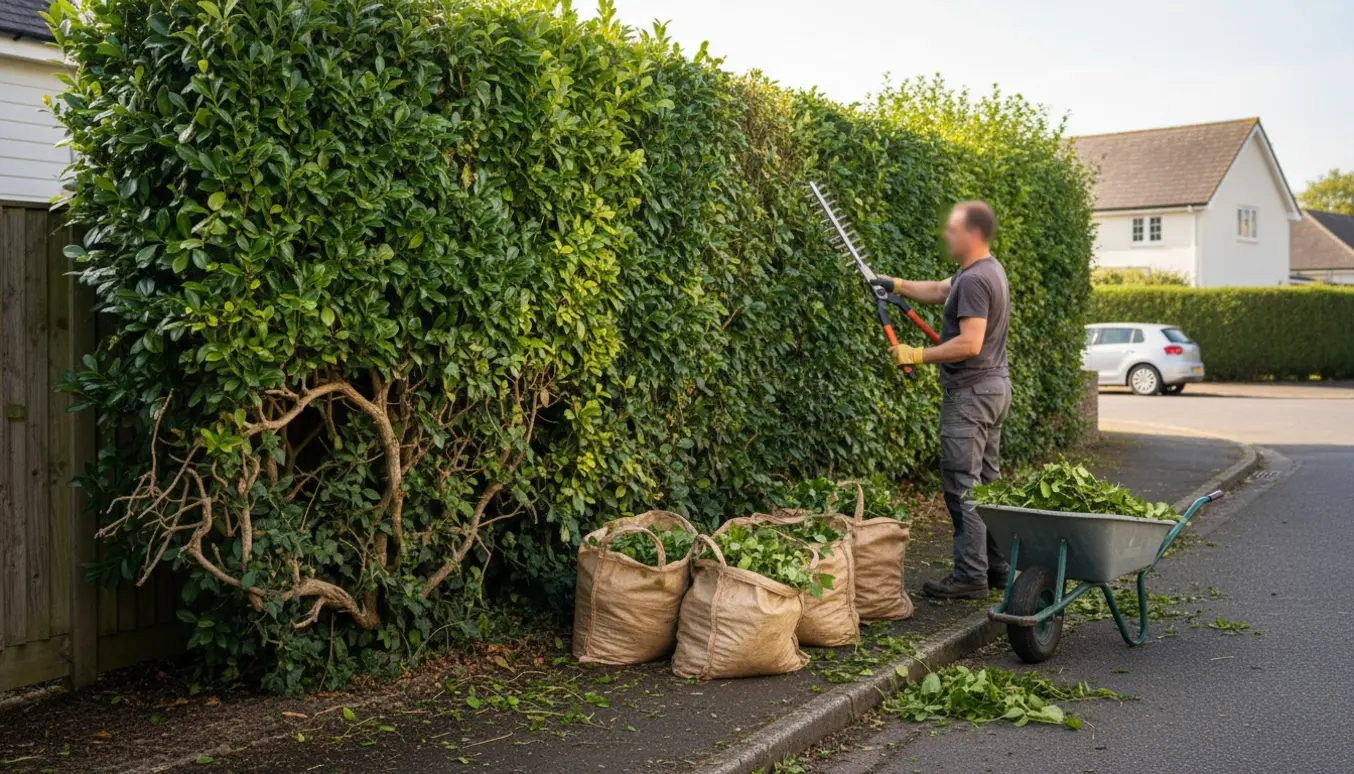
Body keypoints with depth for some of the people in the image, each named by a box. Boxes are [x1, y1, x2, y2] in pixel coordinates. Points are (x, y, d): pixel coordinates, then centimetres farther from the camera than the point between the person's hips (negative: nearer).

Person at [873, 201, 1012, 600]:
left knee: (963, 485, -6)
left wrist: (918, 355, -19)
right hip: (993, 388, 11)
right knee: (986, 481, 15)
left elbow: (970, 344, -26)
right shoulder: (987, 270, 14)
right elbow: (939, 291, 27)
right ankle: (998, 567, 22)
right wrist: (897, 285, 22)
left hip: (971, 394, -11)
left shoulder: (974, 280, -19)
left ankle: (971, 576, -3)